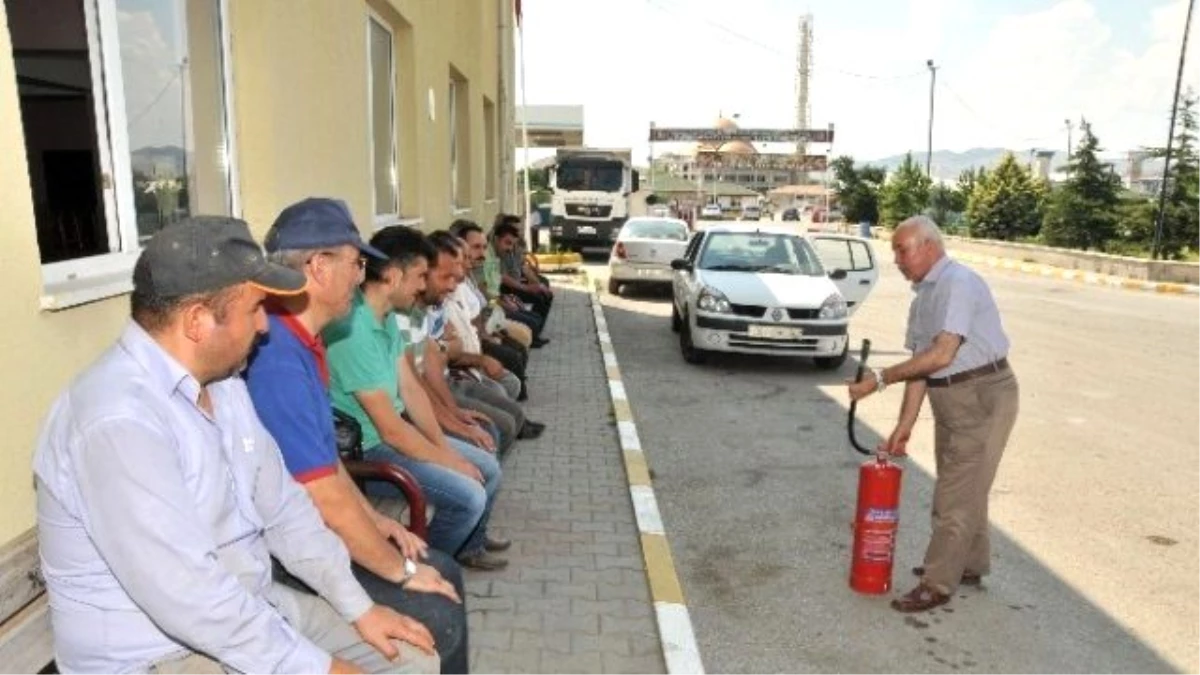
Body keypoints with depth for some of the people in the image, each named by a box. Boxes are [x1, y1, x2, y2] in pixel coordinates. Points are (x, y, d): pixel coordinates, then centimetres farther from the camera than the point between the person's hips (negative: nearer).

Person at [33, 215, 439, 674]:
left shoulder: (223, 382, 2)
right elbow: (189, 597, -30)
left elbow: (282, 506, 7)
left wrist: (358, 607, 1)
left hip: (248, 608, 8)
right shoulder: (119, 418, -27)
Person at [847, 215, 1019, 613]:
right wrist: (904, 426, 7)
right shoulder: (923, 297, 12)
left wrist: (880, 379, -20)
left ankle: (938, 584, 6)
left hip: (983, 396, -9)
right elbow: (920, 366, 10)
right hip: (952, 400, 9)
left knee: (956, 493, -3)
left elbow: (941, 355, -25)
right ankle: (970, 565, 36)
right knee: (965, 486, 20)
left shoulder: (958, 282, -17)